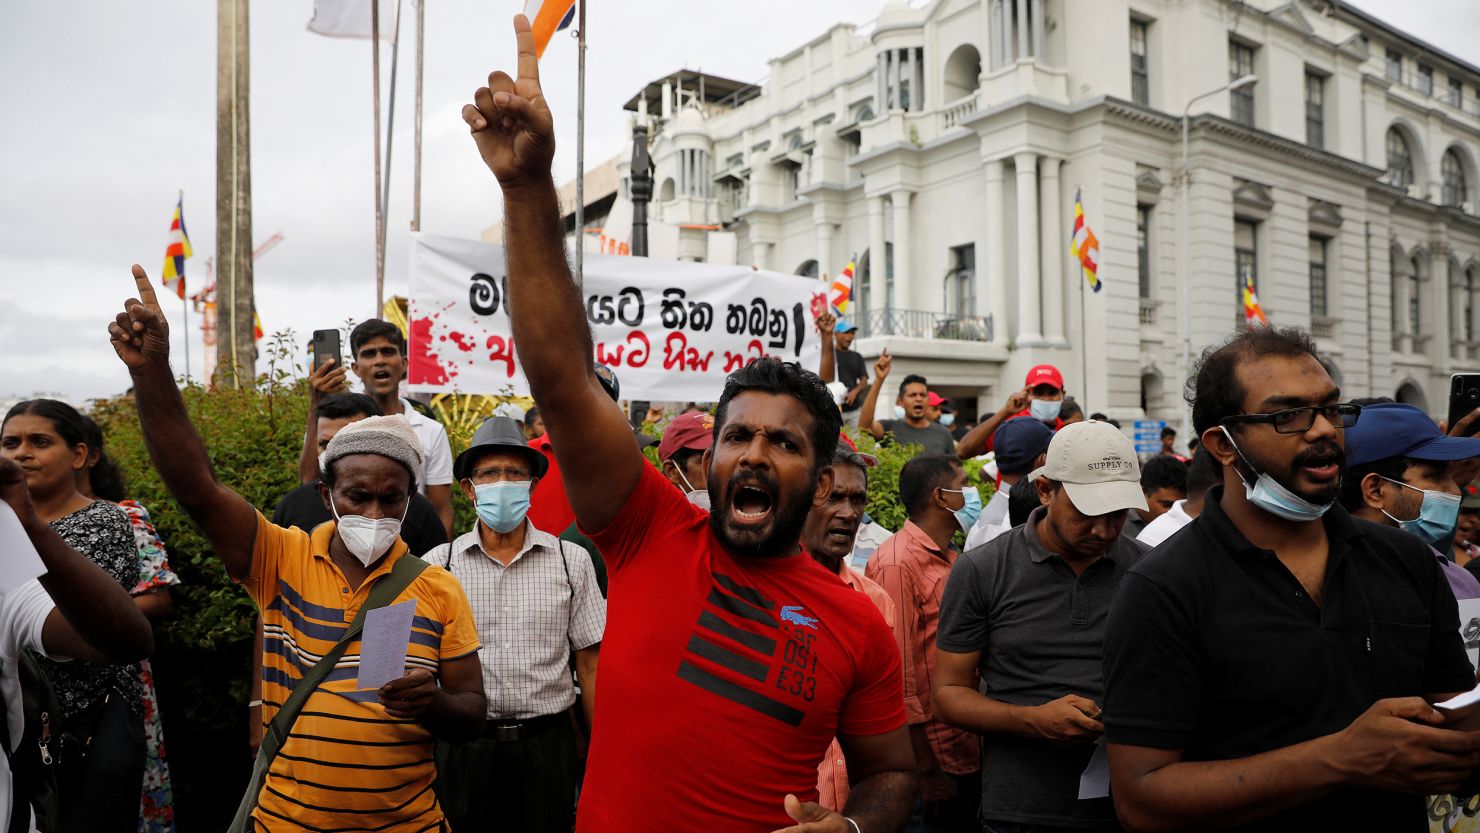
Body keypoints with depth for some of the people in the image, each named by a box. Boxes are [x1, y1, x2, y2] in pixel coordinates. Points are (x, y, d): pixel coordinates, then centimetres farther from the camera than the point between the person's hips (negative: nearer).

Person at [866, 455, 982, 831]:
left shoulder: (949, 558, 11)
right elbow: (900, 675, -19)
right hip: (931, 761, -8)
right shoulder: (897, 563, -17)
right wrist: (927, 771, -17)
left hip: (966, 755, 8)